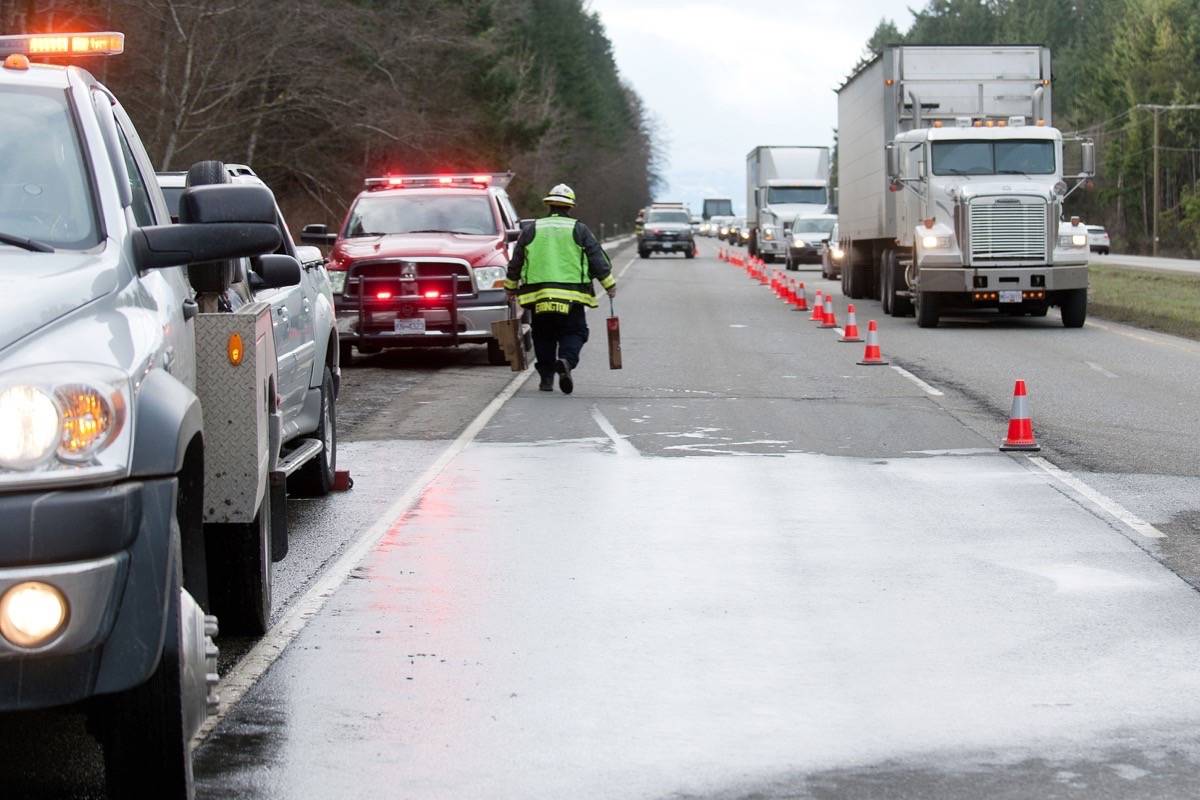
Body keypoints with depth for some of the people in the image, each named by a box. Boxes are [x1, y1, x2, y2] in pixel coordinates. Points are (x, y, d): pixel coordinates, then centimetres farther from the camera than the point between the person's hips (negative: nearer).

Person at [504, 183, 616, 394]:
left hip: (538, 296, 2)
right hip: (571, 296, -2)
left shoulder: (531, 230, 10)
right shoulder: (579, 230, 5)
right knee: (574, 332, 6)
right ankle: (566, 360, -22)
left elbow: (515, 263, 16)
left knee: (543, 337, 12)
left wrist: (511, 287, 28)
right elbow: (597, 259, 5)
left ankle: (546, 377, 8)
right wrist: (609, 284, 15)